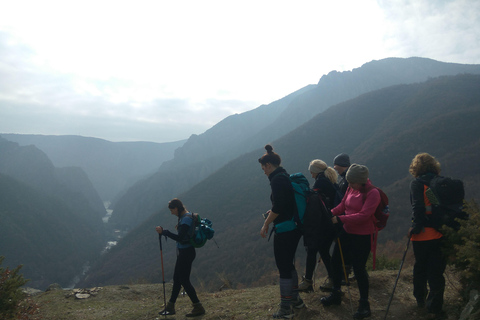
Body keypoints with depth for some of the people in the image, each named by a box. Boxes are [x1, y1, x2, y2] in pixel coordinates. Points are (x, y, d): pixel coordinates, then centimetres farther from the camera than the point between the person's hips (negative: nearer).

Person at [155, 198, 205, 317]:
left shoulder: (186, 219, -21)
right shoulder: (184, 217, 10)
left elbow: (179, 238, -28)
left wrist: (163, 231, -24)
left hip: (186, 253, -10)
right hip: (183, 252, 10)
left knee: (184, 281, -2)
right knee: (177, 279, 17)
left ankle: (198, 308, 8)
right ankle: (170, 307, 29)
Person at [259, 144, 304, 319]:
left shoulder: (277, 179, -18)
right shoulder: (285, 176, 12)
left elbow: (278, 207, -23)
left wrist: (266, 225, -12)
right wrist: (272, 212, 20)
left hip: (284, 230, -10)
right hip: (294, 228, 10)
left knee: (283, 267, 2)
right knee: (289, 264, 21)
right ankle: (295, 299, 35)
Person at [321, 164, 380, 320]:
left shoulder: (373, 193, -19)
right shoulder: (351, 189, -2)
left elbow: (363, 215, -26)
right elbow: (342, 205, 6)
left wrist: (339, 219, -27)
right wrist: (330, 213, -11)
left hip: (362, 236, -7)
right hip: (347, 232, 7)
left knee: (359, 268, -1)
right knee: (335, 261, 14)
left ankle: (364, 304, 20)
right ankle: (336, 294, 35)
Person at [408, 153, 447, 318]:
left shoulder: (417, 183, -10)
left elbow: (418, 207, -21)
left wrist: (415, 227, -14)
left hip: (423, 236, -3)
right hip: (441, 234, 4)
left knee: (420, 268, 16)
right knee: (437, 270, 10)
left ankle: (420, 298, 33)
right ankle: (435, 307, 14)